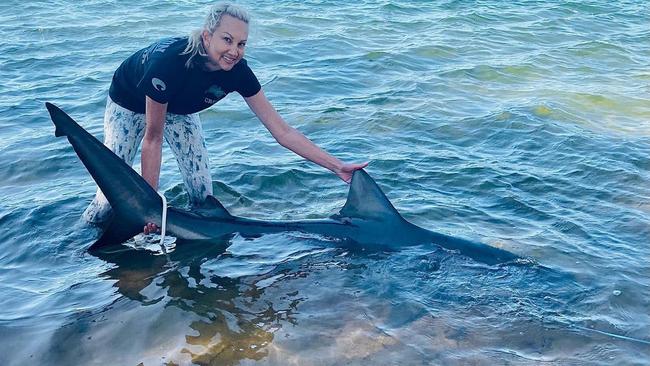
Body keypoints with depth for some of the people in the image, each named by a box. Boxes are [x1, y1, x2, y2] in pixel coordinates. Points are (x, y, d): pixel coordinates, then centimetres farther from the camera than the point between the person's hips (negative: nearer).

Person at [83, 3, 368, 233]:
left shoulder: (237, 71, -30)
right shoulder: (169, 60, -43)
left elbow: (282, 132, -25)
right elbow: (153, 138, -33)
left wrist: (338, 166, -30)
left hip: (178, 109, 4)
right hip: (130, 104, -4)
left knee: (203, 196, -5)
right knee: (110, 197, -8)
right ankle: (88, 230, 24)